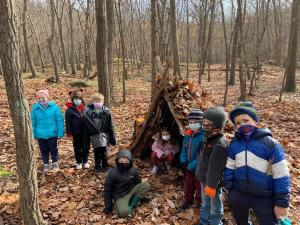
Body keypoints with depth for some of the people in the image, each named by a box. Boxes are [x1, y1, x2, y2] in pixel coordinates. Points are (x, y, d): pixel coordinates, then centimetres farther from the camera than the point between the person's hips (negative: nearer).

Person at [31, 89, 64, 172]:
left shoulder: (54, 107, -12)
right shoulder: (35, 108, -6)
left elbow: (59, 120, -10)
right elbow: (33, 122, 2)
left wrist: (60, 132, -11)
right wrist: (34, 134, 3)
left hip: (52, 134, -2)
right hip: (40, 135, 2)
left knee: (53, 149, 16)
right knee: (44, 150, 17)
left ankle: (55, 163, 36)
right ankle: (46, 164, 35)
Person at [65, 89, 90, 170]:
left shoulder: (85, 108, -2)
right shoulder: (69, 110, -7)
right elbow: (68, 123, -4)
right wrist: (69, 134, -6)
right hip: (76, 133, -1)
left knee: (86, 147, 11)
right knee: (77, 148, 12)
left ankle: (85, 161, 30)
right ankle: (79, 162, 29)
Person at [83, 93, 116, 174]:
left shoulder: (106, 111, -5)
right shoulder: (88, 111, -6)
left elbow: (110, 126, 0)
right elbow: (85, 127, 0)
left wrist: (112, 138, 2)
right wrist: (86, 139, 1)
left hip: (104, 135, 0)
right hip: (94, 136, 0)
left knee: (104, 152, 8)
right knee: (96, 152, 11)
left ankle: (105, 166, 28)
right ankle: (97, 167, 29)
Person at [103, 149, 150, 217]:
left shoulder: (133, 170, -6)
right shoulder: (113, 173, -16)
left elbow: (138, 183, 11)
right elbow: (107, 191, -8)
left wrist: (141, 195, 18)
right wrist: (108, 206, -7)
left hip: (131, 191, 5)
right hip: (120, 196, -5)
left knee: (146, 185, -19)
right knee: (124, 212, -34)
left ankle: (132, 204, -11)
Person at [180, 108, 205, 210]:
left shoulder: (204, 136, -23)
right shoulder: (188, 135, 0)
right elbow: (184, 149, 9)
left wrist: (192, 166, -22)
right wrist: (183, 161, -4)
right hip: (188, 166, 6)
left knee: (199, 186, 14)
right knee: (188, 184, 22)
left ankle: (200, 203, 35)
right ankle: (188, 200, 42)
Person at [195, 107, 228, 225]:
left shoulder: (219, 144, -28)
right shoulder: (210, 139, 5)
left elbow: (215, 168, -27)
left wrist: (211, 185, -22)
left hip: (212, 182, -10)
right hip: (204, 180, 10)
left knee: (214, 206, 10)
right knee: (205, 203, 26)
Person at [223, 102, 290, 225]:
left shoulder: (270, 143, -14)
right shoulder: (234, 143, -1)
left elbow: (281, 175, -11)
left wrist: (282, 202, -10)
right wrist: (229, 188, 5)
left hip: (264, 198, -4)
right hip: (238, 194, 4)